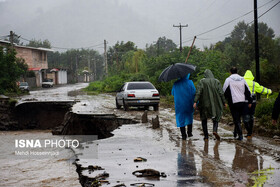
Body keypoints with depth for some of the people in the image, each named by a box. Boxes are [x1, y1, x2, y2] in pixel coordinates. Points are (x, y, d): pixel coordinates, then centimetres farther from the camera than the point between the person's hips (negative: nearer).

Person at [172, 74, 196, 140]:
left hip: (179, 104, 0)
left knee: (181, 118, 6)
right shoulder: (190, 82, -10)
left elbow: (173, 93, 9)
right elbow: (194, 93, -14)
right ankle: (189, 132, 21)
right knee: (189, 117, 19)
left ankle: (183, 135, 3)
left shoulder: (176, 84, -4)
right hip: (188, 104, 0)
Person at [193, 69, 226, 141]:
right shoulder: (217, 82, 2)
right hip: (215, 104, 1)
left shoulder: (202, 81, -3)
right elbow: (221, 93, -2)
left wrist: (195, 101, -17)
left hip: (204, 104, -1)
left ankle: (206, 136, 9)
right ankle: (215, 130, -13)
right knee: (216, 118, 14)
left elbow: (198, 92, -13)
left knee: (204, 119, 13)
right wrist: (224, 102, 5)